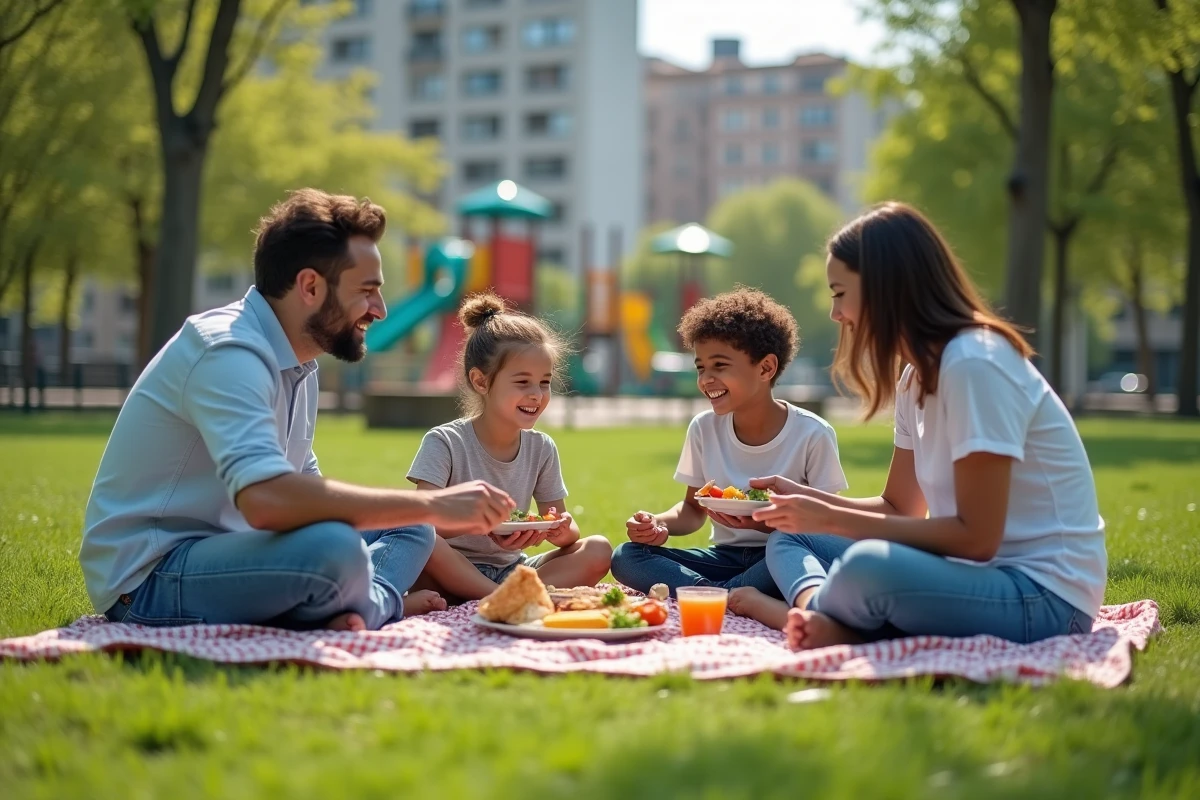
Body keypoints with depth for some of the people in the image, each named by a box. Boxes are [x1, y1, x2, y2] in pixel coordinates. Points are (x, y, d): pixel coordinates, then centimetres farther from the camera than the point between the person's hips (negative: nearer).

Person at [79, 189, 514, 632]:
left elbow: (302, 484, 17)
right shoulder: (228, 352, -21)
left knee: (410, 531, 10)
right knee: (335, 547, -34)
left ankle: (369, 606, -17)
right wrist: (432, 505, -30)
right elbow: (266, 498, -36)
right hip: (148, 580, -10)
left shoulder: (297, 362, 9)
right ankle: (381, 604, -4)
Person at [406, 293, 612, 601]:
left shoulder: (541, 448, 5)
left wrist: (563, 531, -20)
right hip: (452, 572, -5)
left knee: (598, 550, -14)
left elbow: (562, 527, 6)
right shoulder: (445, 443, -9)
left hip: (511, 571, 5)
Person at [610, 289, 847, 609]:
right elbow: (693, 508, 12)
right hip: (725, 556, 4)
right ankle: (736, 597, -31)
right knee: (626, 558, -17)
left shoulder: (813, 434, -10)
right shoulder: (704, 428, 2)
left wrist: (767, 524, -25)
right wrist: (661, 525, -10)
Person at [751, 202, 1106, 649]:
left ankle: (808, 613, -5)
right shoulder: (916, 376, 11)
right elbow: (899, 508, 19)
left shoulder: (974, 363, -19)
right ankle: (822, 620, -18)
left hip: (1043, 596, -10)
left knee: (868, 566, -36)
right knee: (789, 541, 10)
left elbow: (976, 538, -21)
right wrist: (803, 497, 6)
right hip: (980, 572, 10)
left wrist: (833, 520, -19)